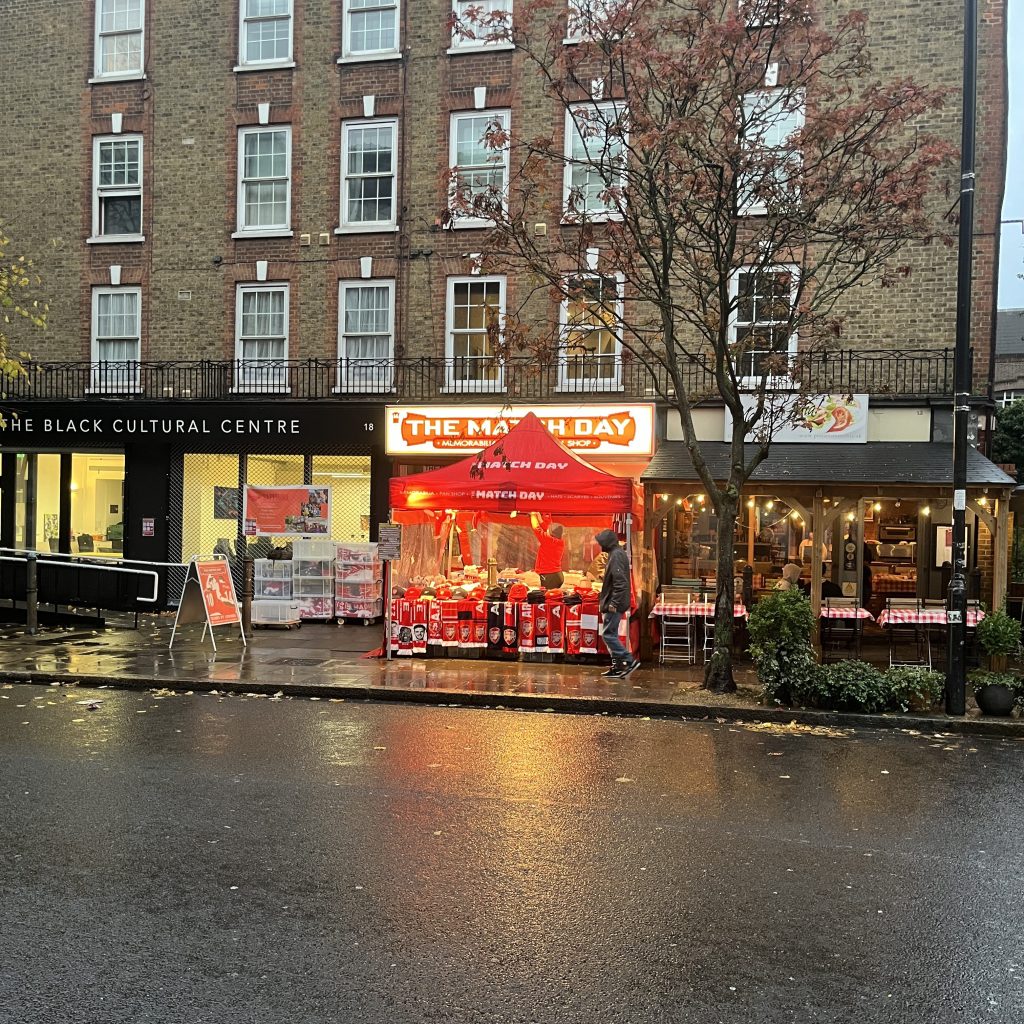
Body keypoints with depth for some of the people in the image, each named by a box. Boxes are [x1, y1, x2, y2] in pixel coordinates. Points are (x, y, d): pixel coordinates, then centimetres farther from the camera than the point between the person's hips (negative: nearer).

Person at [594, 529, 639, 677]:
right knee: (611, 634, 13)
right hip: (615, 603, 10)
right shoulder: (617, 553, 15)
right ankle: (617, 666, 17)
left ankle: (629, 661, -7)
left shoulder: (616, 555, -16)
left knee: (608, 634, -8)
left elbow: (619, 581, -24)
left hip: (615, 603, -10)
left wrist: (614, 603, -23)